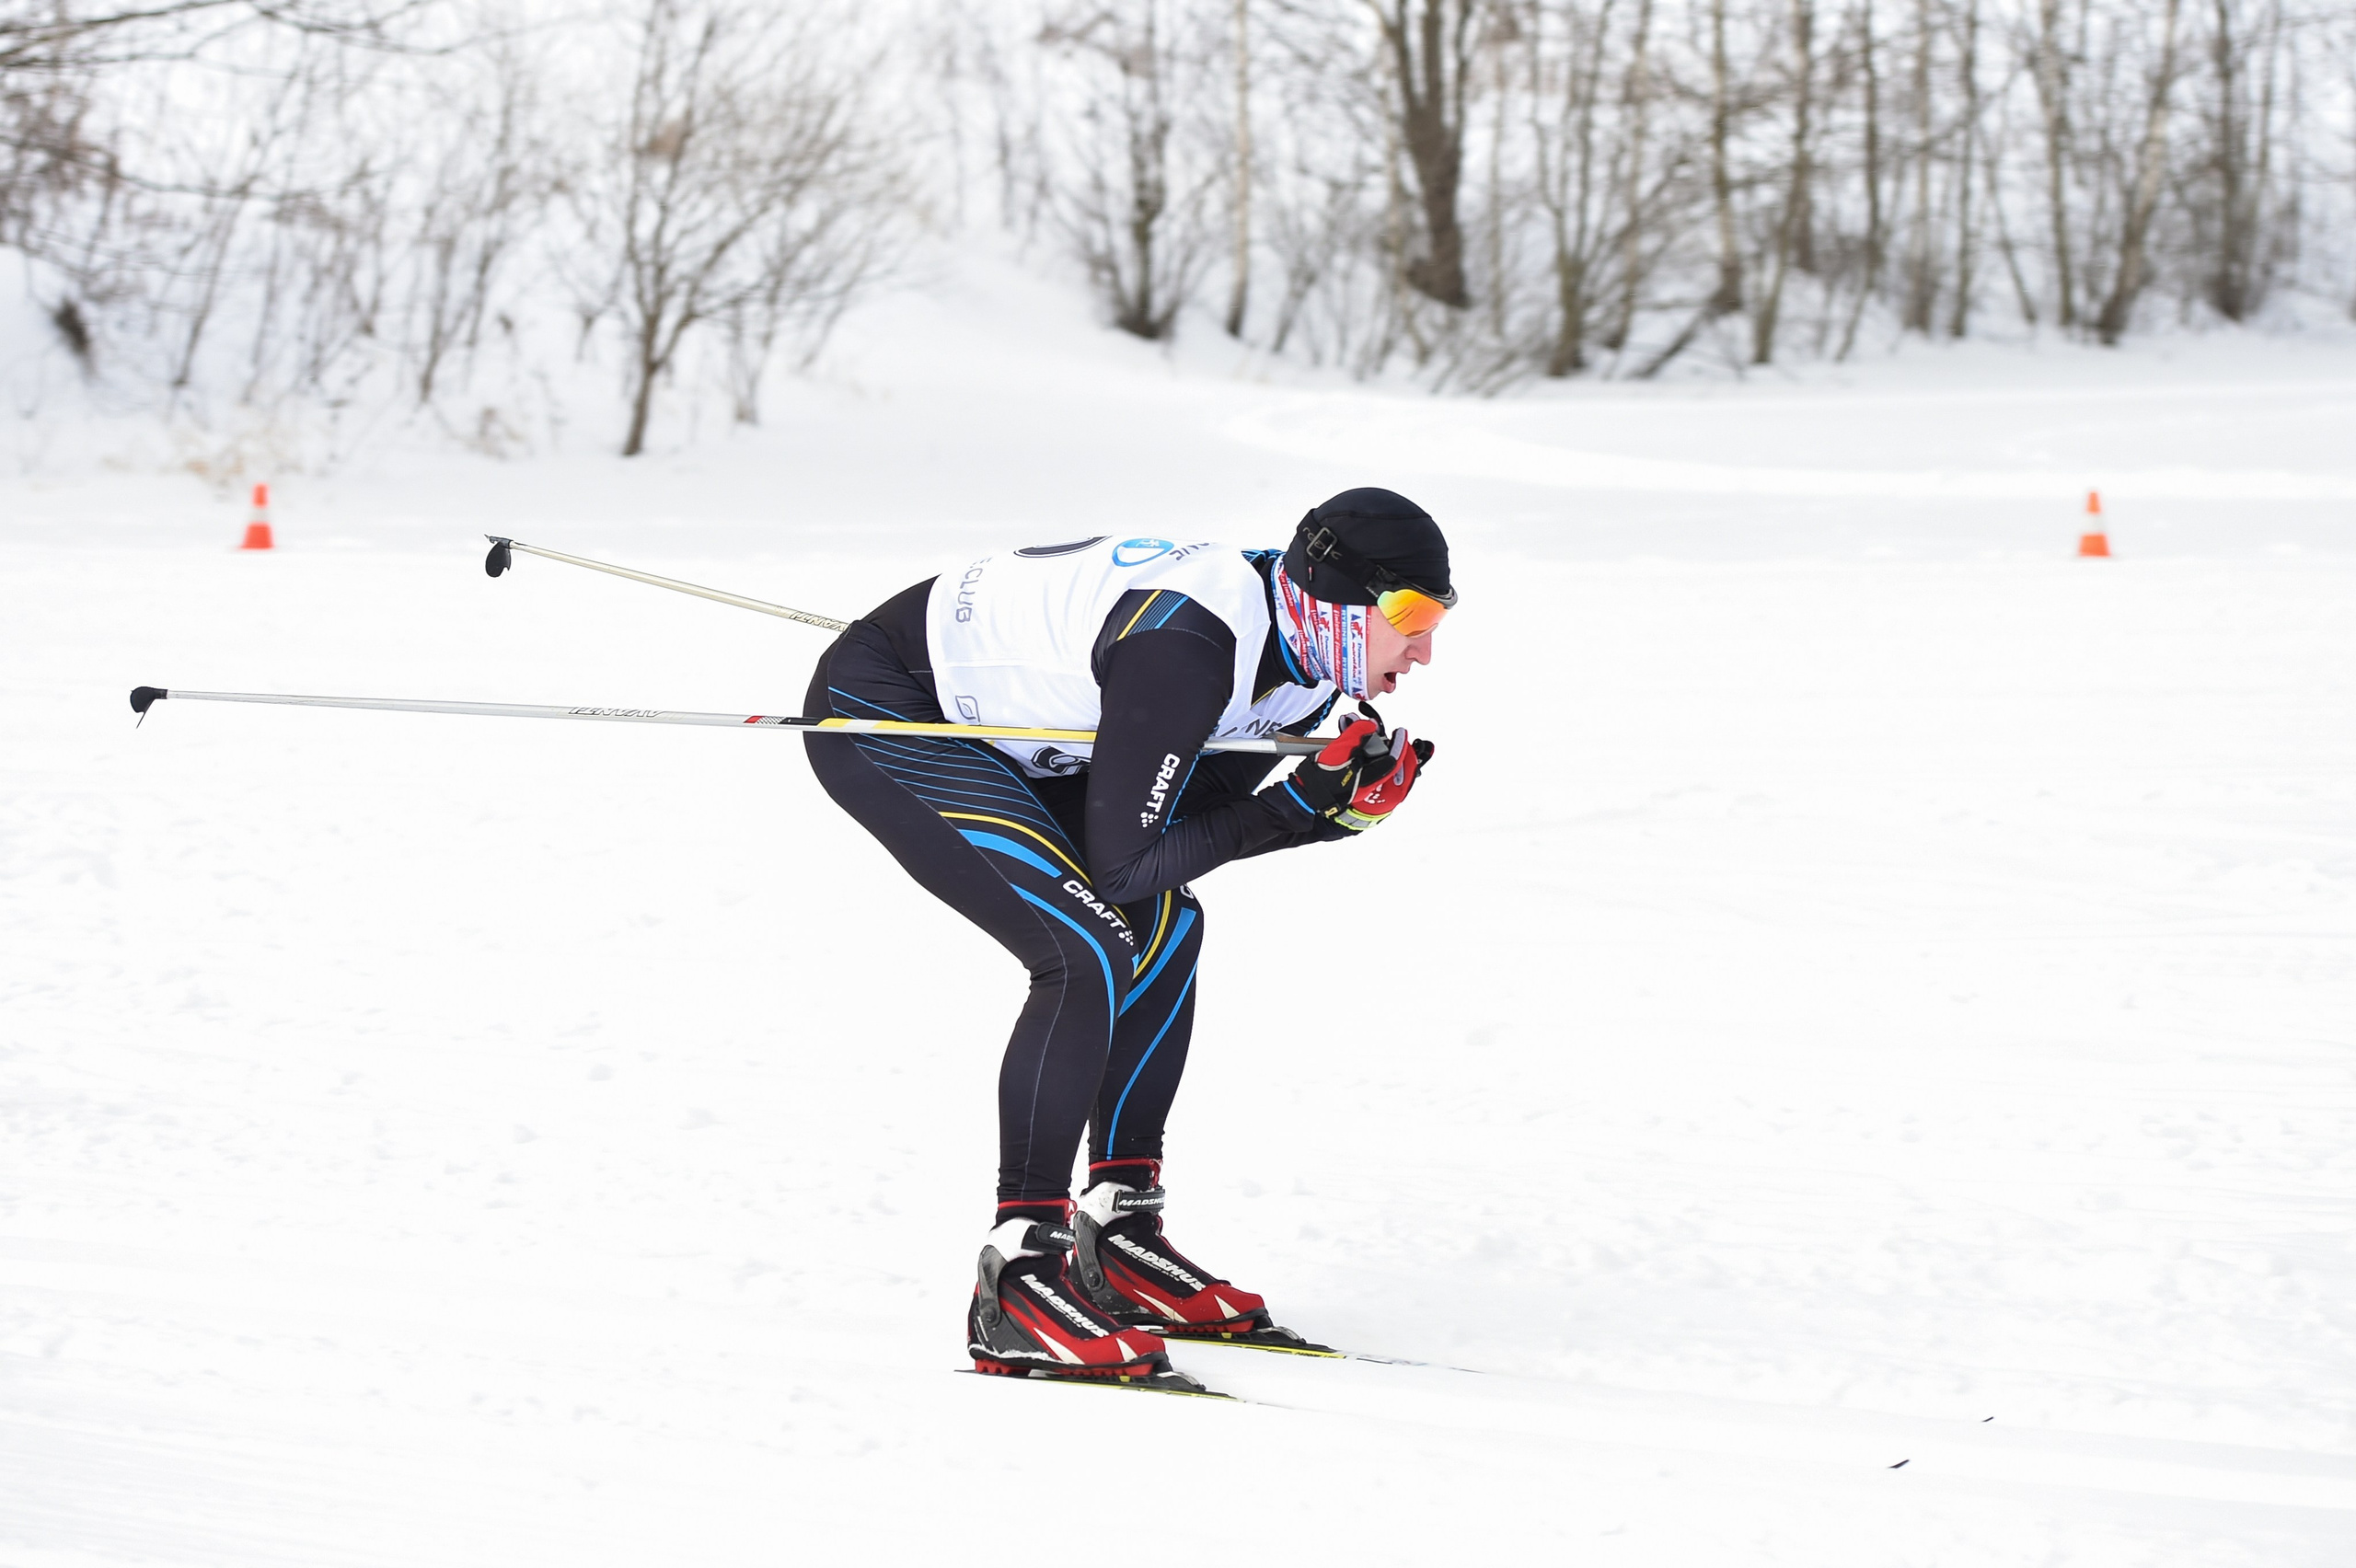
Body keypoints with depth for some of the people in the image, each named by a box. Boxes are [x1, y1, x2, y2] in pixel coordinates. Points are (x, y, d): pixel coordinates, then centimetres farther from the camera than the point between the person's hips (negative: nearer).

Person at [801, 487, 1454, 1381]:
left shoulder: (1291, 645, -3)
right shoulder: (1188, 648, -31)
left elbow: (1196, 825, 4)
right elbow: (1117, 863, -27)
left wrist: (1338, 800, -12)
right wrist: (1296, 810, -22)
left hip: (980, 721, 10)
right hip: (874, 712, -10)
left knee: (1165, 923, 7)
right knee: (1088, 953, -20)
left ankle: (1117, 1229, 14)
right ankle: (1017, 1286, -16)